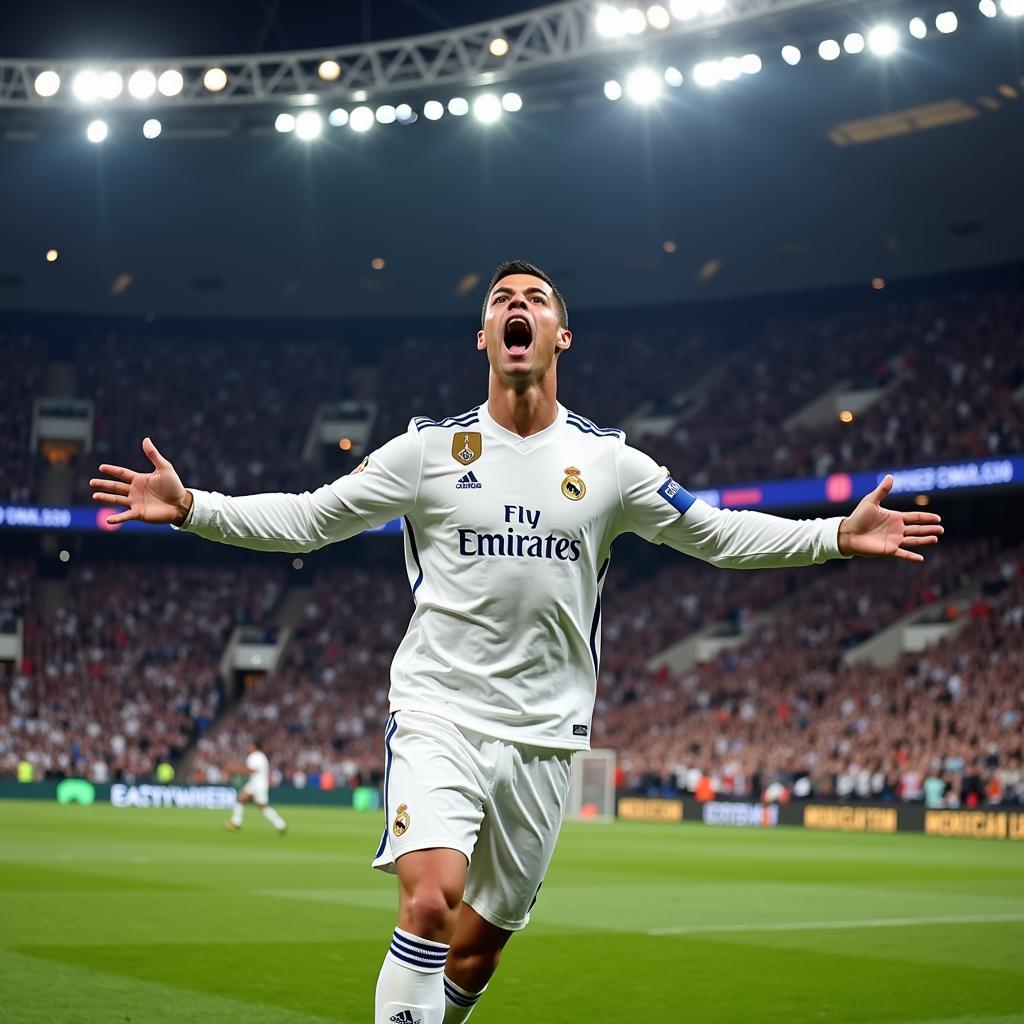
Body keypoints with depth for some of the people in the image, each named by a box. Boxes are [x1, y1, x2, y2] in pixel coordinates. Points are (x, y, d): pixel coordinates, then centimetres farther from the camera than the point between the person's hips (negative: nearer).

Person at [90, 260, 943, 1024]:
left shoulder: (609, 461, 5)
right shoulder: (429, 448, 1)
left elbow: (717, 534, 12)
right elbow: (306, 518, 4)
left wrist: (838, 536, 2)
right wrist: (191, 508, -8)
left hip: (544, 735, 2)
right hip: (440, 716, -2)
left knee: (479, 944, 9)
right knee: (430, 902, -25)